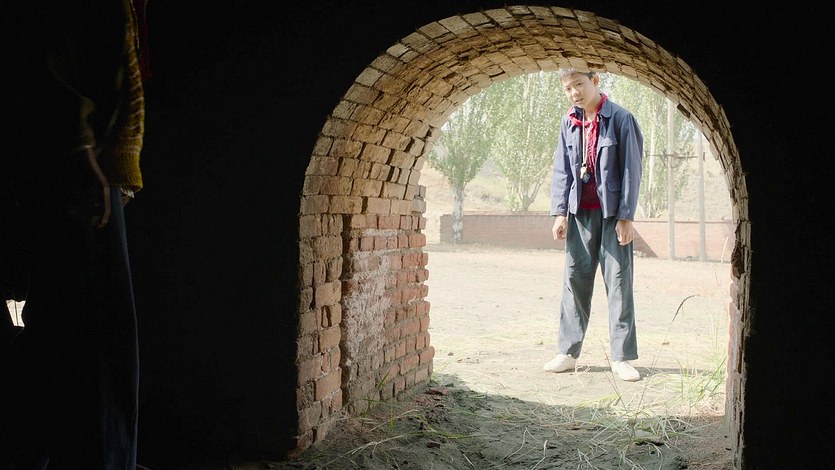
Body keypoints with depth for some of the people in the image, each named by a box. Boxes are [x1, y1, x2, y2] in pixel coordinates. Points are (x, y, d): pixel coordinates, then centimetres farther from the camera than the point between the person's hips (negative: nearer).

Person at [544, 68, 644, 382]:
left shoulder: (621, 120, -5)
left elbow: (631, 170, -6)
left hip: (612, 212, -4)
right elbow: (561, 170, 10)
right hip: (580, 212, 4)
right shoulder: (569, 123, 8)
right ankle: (568, 353, 10)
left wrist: (626, 217, -9)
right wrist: (560, 212, 2)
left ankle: (622, 357, 4)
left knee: (618, 282, -1)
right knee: (575, 279, 4)